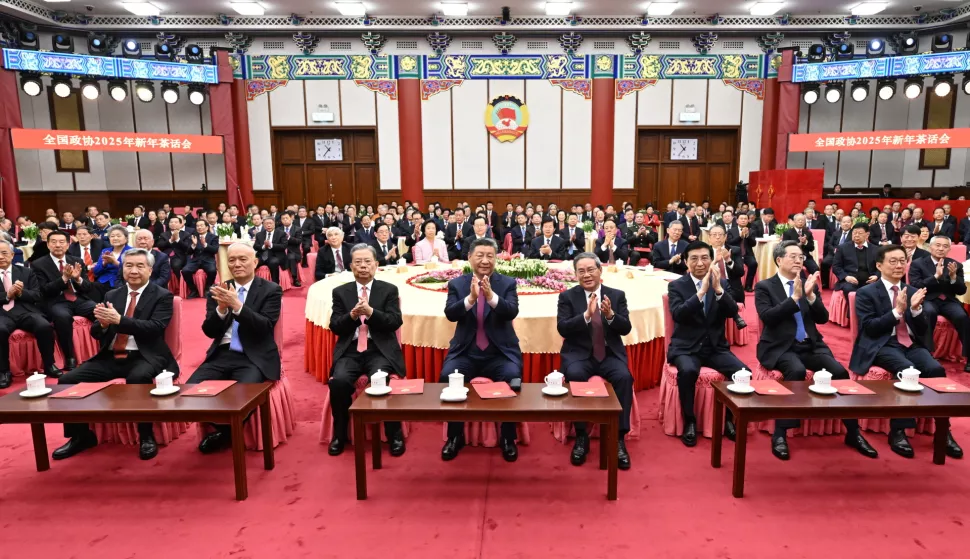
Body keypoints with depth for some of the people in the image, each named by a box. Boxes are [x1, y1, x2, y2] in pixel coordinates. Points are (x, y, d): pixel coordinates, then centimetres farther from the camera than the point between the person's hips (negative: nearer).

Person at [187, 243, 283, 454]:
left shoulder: (271, 290, 0)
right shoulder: (217, 291, 11)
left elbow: (266, 327, -12)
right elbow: (209, 331, 4)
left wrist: (237, 305, -23)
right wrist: (221, 308, -15)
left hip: (254, 358, -4)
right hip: (222, 355, 4)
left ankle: (225, 433, 2)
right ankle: (225, 427, 7)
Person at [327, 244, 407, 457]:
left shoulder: (389, 289, 7)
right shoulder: (340, 292, 12)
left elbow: (395, 322, -5)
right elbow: (335, 327, 4)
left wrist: (370, 312, -20)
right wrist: (352, 315, -16)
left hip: (380, 350, -2)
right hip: (350, 350, 2)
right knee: (339, 381, -27)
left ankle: (395, 435, -10)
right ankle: (340, 434, -3)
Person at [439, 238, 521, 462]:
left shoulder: (507, 283, 4)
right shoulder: (457, 284, 5)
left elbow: (512, 312, -13)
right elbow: (450, 313, -10)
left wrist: (492, 296, -31)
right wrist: (471, 298, -28)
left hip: (500, 352, 0)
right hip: (466, 352, 1)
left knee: (513, 378, -29)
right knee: (447, 376, -26)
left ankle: (508, 438, -5)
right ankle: (455, 436, -2)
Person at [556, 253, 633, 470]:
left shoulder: (617, 295, 7)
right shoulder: (567, 296, 2)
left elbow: (626, 328, -1)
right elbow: (562, 328, -10)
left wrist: (610, 315, -21)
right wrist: (587, 314, -24)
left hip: (611, 354, 1)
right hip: (579, 354, -1)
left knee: (624, 377, -29)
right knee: (575, 376, -33)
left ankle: (619, 438, -17)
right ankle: (581, 437, -16)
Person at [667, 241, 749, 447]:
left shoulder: (722, 283, 7)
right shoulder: (676, 285, -1)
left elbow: (733, 312, -7)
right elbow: (677, 314, -18)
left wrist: (718, 289, -22)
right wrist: (701, 292, -27)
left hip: (716, 347, 3)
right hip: (686, 347, -3)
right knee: (688, 371, -34)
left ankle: (729, 419, 2)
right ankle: (690, 422, -12)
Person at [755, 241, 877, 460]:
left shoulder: (809, 284, 13)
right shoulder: (764, 287, 0)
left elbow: (823, 318, 5)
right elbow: (767, 317, -15)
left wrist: (810, 295, -11)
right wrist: (795, 297, -19)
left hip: (810, 345, 5)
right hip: (780, 347, -4)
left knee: (840, 372, -20)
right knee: (797, 371, -34)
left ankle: (853, 432, -2)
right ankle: (780, 433, -23)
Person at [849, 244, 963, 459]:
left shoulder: (912, 291, 16)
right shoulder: (866, 293, 2)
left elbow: (922, 331, 10)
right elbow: (869, 328, -9)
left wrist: (916, 308, -8)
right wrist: (897, 311, -17)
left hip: (912, 345, 5)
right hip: (883, 346, -5)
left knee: (936, 369, -26)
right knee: (908, 370, -33)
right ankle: (898, 431, -24)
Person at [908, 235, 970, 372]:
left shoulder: (956, 265, 13)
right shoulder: (917, 264, 4)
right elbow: (915, 287, -9)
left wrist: (953, 277, -11)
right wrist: (936, 276, -19)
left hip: (949, 301, 3)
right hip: (927, 300, -3)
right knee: (929, 312, -37)